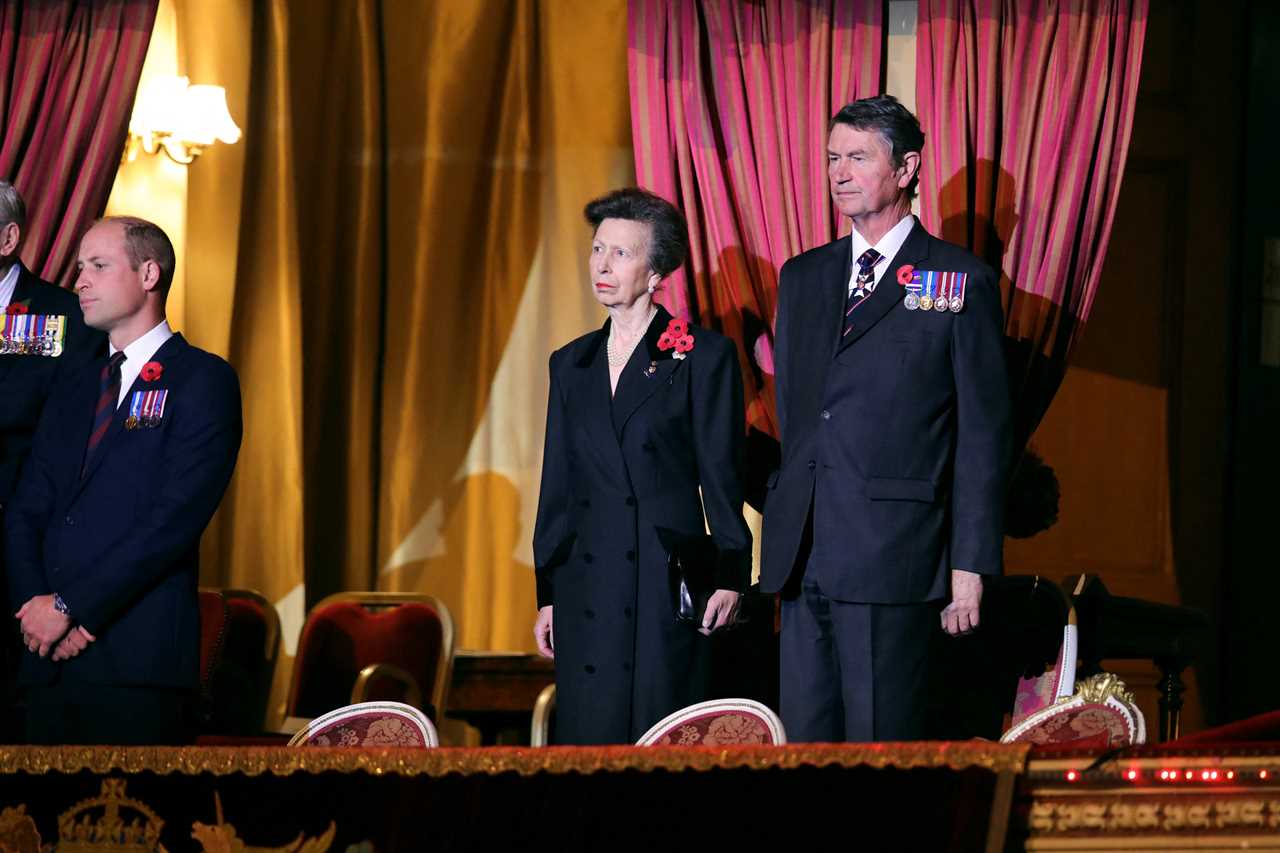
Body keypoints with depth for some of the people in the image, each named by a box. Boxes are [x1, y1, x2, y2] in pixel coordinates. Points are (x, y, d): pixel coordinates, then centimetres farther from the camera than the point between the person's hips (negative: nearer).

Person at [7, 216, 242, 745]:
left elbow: (177, 518, -10)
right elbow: (24, 515, 16)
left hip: (138, 661, -6)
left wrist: (68, 606, -11)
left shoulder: (202, 380, 1)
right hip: (48, 661, 6)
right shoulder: (73, 393, 23)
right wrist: (35, 606, -4)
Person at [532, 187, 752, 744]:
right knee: (590, 737, 1)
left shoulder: (703, 356, 0)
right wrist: (547, 594, 13)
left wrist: (729, 577, -8)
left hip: (668, 580, -5)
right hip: (588, 588, 5)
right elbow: (557, 485, 16)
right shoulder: (572, 364, 15)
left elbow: (722, 475, -2)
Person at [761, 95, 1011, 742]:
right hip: (803, 557, 5)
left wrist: (970, 566, -7)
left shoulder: (961, 282, 0)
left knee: (881, 739, -5)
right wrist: (782, 532, 14)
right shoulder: (802, 277, 17)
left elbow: (983, 435, -1)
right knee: (805, 737, 5)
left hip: (892, 560, -5)